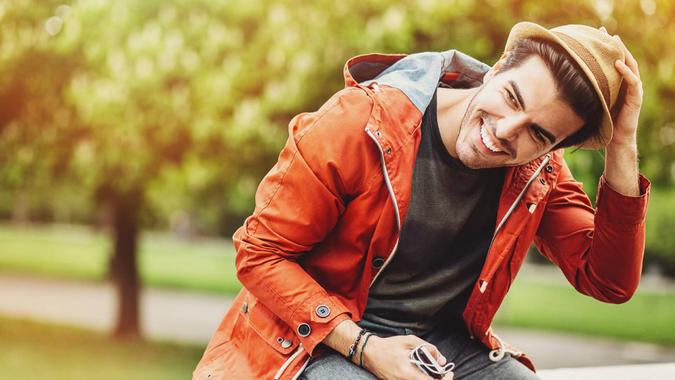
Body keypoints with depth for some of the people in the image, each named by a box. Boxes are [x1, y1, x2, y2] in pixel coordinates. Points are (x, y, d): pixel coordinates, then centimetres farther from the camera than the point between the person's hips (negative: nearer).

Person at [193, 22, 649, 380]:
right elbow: (259, 253, -13)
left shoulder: (538, 170, -5)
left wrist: (622, 147, -20)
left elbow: (609, 281, -10)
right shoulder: (360, 125, -19)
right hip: (323, 341, -4)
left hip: (446, 342, 4)